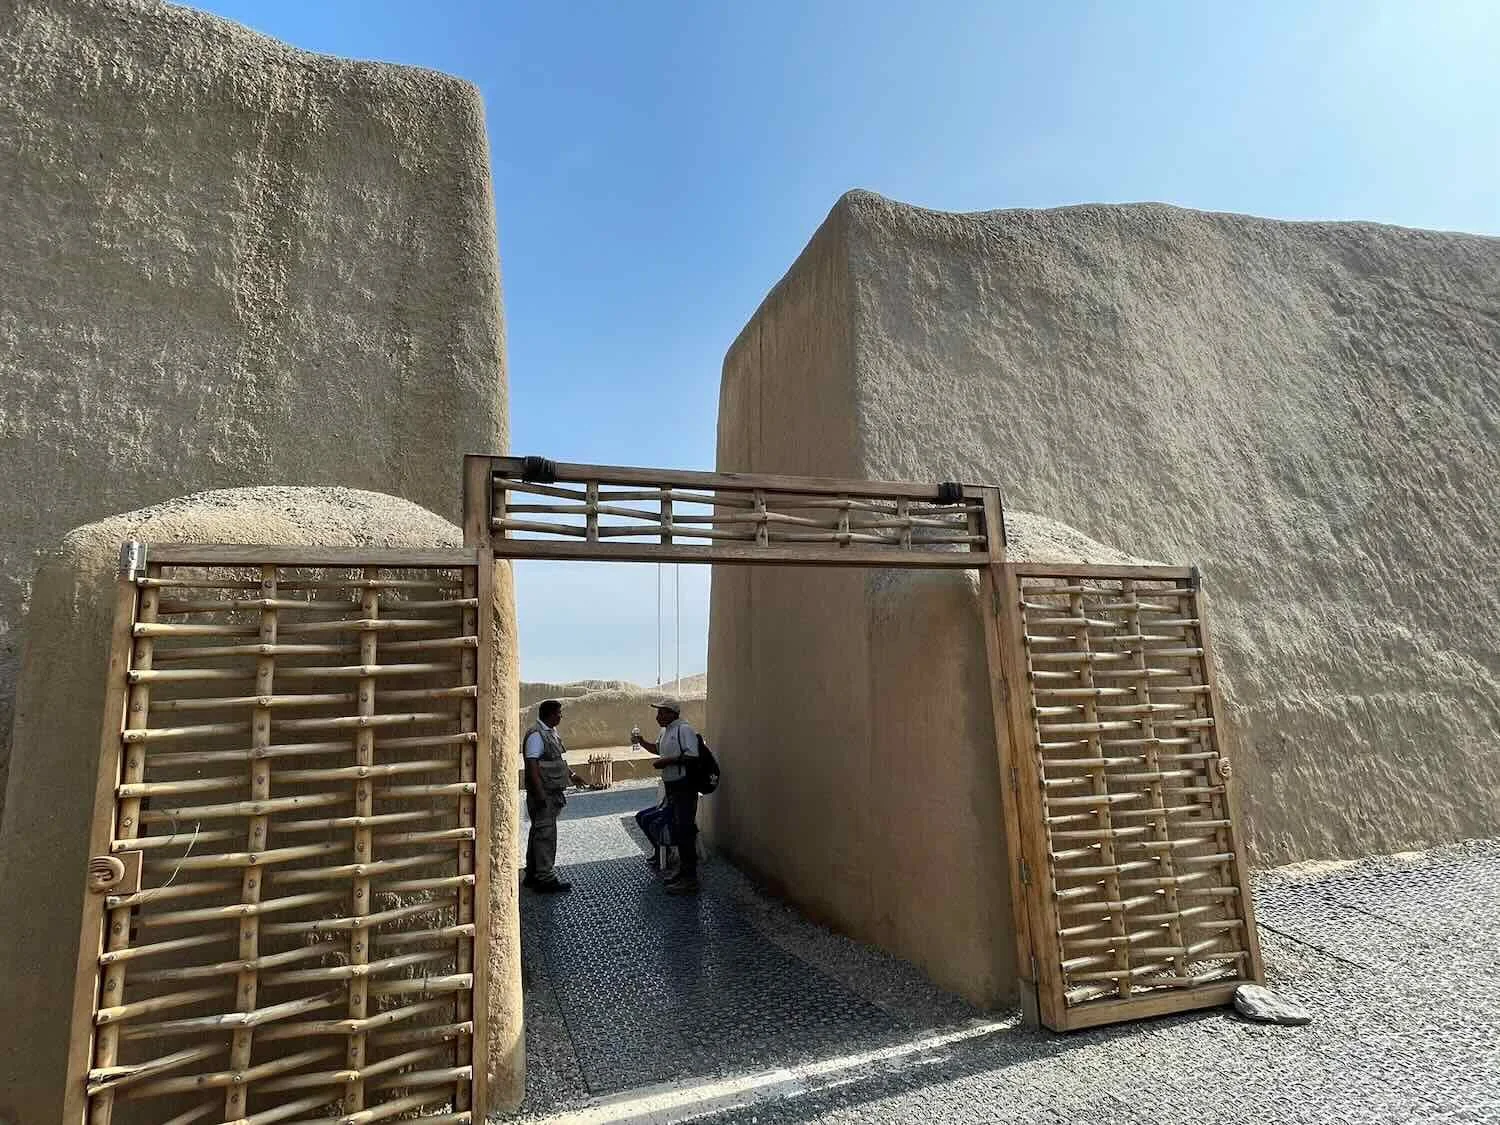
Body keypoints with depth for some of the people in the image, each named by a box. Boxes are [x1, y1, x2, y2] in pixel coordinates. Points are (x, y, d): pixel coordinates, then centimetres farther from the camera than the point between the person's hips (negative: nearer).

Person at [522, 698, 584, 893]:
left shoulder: (552, 732, 14)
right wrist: (540, 794, -25)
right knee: (545, 834, -6)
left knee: (539, 833, 16)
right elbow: (532, 765, -22)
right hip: (543, 794, -10)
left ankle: (532, 875, 26)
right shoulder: (536, 735, -17)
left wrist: (571, 774, 15)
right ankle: (545, 879, 0)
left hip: (553, 793, 10)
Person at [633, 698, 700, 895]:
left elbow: (692, 755, -25)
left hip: (684, 787, -10)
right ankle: (684, 872, 29)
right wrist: (642, 742, 16)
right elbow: (658, 749, 33)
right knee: (677, 832, 16)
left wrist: (667, 761, -21)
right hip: (672, 788, 10)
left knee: (684, 832, -7)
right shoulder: (666, 732, 14)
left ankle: (690, 880, -1)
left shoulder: (684, 730, -15)